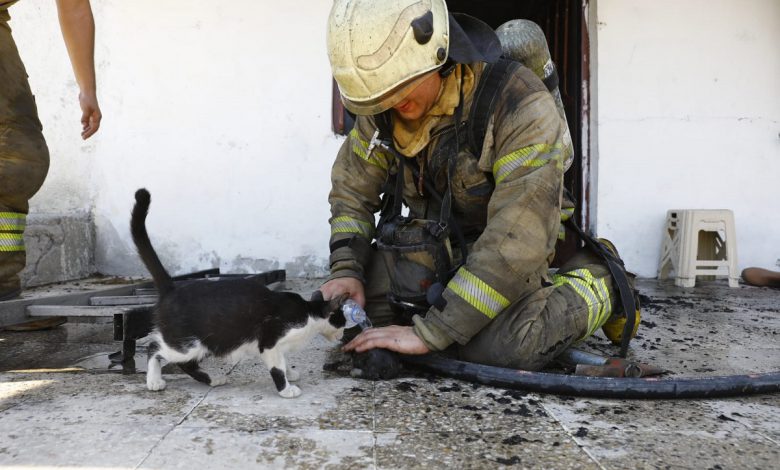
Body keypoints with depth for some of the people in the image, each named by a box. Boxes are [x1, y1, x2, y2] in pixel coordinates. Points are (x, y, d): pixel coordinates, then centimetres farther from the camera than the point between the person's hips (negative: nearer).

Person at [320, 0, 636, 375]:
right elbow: (352, 188, 2)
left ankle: (599, 285, -1)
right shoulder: (382, 107, -11)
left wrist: (429, 333, -34)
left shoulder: (521, 105, -30)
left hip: (504, 258, -5)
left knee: (497, 347, -30)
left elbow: (517, 239, -35)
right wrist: (345, 269, -15)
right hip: (431, 243, 5)